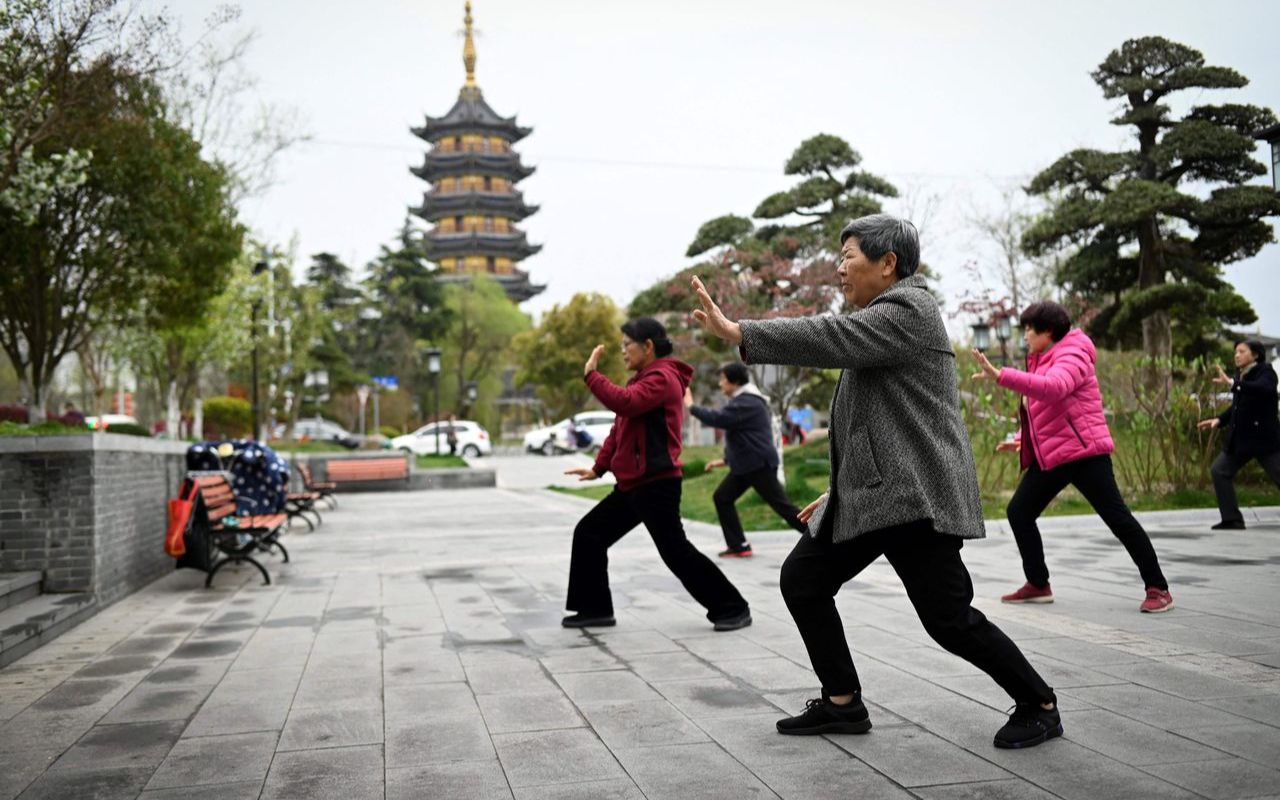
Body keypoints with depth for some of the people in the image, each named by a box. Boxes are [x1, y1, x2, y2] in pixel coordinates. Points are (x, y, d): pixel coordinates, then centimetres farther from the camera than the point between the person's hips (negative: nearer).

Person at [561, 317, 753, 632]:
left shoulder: (662, 378, -12)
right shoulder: (643, 380, 20)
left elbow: (623, 402, -29)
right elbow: (620, 428, 21)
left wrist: (590, 373, -18)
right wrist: (598, 467, 15)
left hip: (656, 484, -10)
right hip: (632, 483, 10)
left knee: (676, 551, -7)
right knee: (587, 534, 9)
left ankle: (733, 608, 4)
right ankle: (596, 609, 15)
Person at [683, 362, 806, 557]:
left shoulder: (746, 403, -17)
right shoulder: (744, 401, 18)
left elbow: (717, 418, -27)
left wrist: (691, 406, -15)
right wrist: (726, 460, 21)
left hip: (760, 465, -11)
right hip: (745, 465, 11)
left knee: (781, 505, -9)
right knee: (722, 497, 8)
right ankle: (739, 546, 8)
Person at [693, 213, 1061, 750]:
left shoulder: (908, 309, -10)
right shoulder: (882, 315, 21)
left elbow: (832, 338, -25)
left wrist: (736, 332, -26)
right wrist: (841, 488, 23)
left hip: (915, 496, -10)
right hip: (870, 494, 10)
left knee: (948, 619, -7)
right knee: (802, 579, 5)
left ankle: (1039, 705, 14)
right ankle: (843, 703, 14)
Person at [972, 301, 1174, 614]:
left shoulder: (1070, 356, -12)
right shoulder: (1042, 360, 16)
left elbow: (1052, 388, -34)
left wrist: (999, 375, -41)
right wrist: (1021, 440, 12)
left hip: (1083, 453, -9)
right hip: (1049, 456, 10)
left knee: (1118, 518, -6)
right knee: (1018, 512, 7)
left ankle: (1158, 589, 3)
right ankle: (1038, 585, 17)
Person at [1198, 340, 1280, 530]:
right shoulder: (1240, 375, 12)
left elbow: (1264, 388, -32)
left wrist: (1232, 383, -36)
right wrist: (1220, 419, 7)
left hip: (1264, 437, -8)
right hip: (1241, 438, 8)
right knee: (1219, 471, 4)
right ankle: (1232, 519, 9)